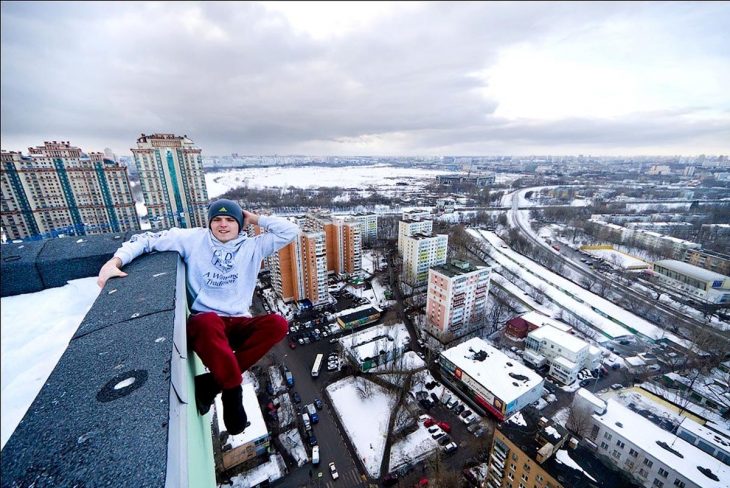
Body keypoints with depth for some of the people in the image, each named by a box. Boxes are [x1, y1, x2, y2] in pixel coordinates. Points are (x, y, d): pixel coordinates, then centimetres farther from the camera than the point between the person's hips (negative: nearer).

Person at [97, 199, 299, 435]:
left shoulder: (252, 246, 5)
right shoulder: (194, 238, 4)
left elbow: (290, 231, 0)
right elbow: (148, 239, 6)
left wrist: (256, 219, 2)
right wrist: (116, 260, -11)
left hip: (239, 323, 3)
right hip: (203, 322, -2)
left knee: (278, 324, -27)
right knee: (209, 320, -39)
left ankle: (212, 381, -17)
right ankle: (232, 389, -21)